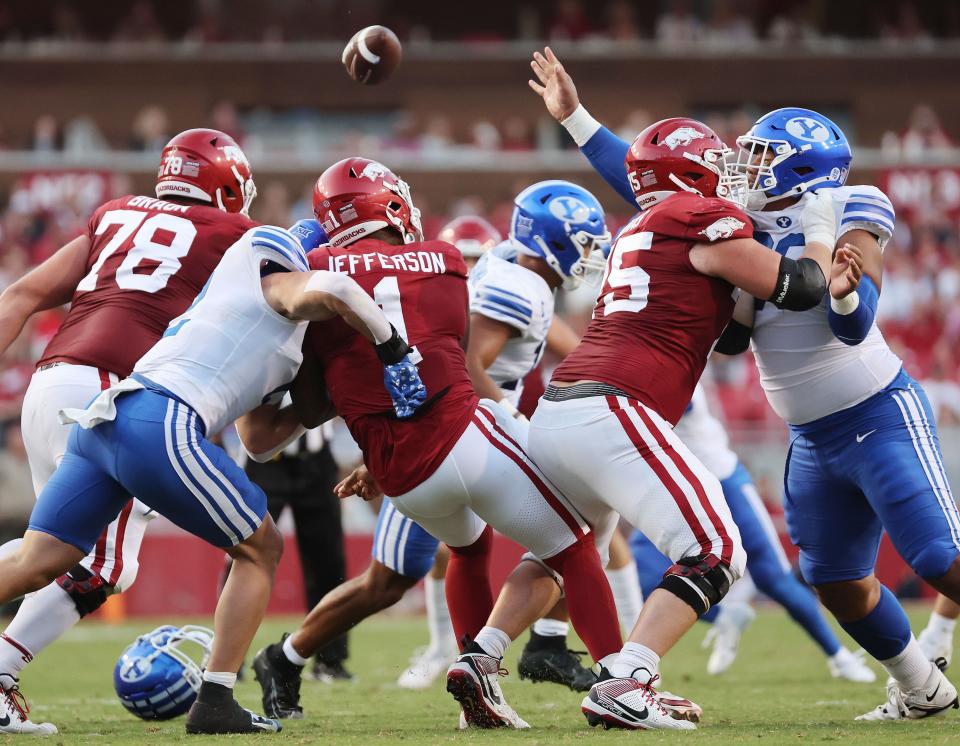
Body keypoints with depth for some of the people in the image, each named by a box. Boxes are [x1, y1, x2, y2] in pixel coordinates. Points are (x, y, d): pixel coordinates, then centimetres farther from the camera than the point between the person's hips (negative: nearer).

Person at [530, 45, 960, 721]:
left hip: (882, 418, -8)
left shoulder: (847, 217, -13)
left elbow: (855, 327, -20)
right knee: (838, 583, 13)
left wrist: (841, 282, -42)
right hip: (815, 441, 8)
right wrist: (574, 117, 12)